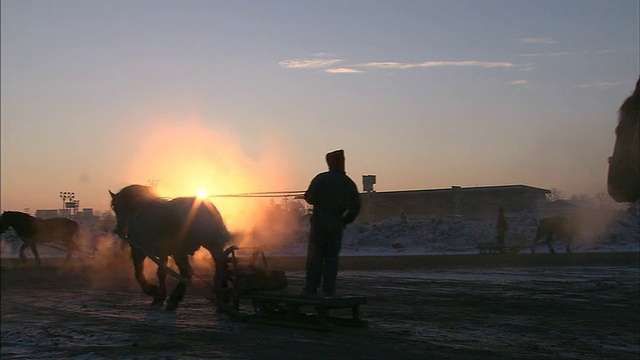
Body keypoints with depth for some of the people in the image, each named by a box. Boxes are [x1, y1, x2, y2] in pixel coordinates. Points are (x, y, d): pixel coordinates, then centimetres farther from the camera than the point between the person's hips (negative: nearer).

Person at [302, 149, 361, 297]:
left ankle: (311, 289, 0)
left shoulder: (321, 178, -4)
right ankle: (329, 290, 3)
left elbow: (310, 198, -5)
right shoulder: (349, 183, 8)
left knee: (315, 256, 2)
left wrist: (307, 194, 17)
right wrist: (345, 221, 14)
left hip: (319, 220, -3)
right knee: (332, 257, 7)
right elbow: (355, 207, 7)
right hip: (337, 223, 3)